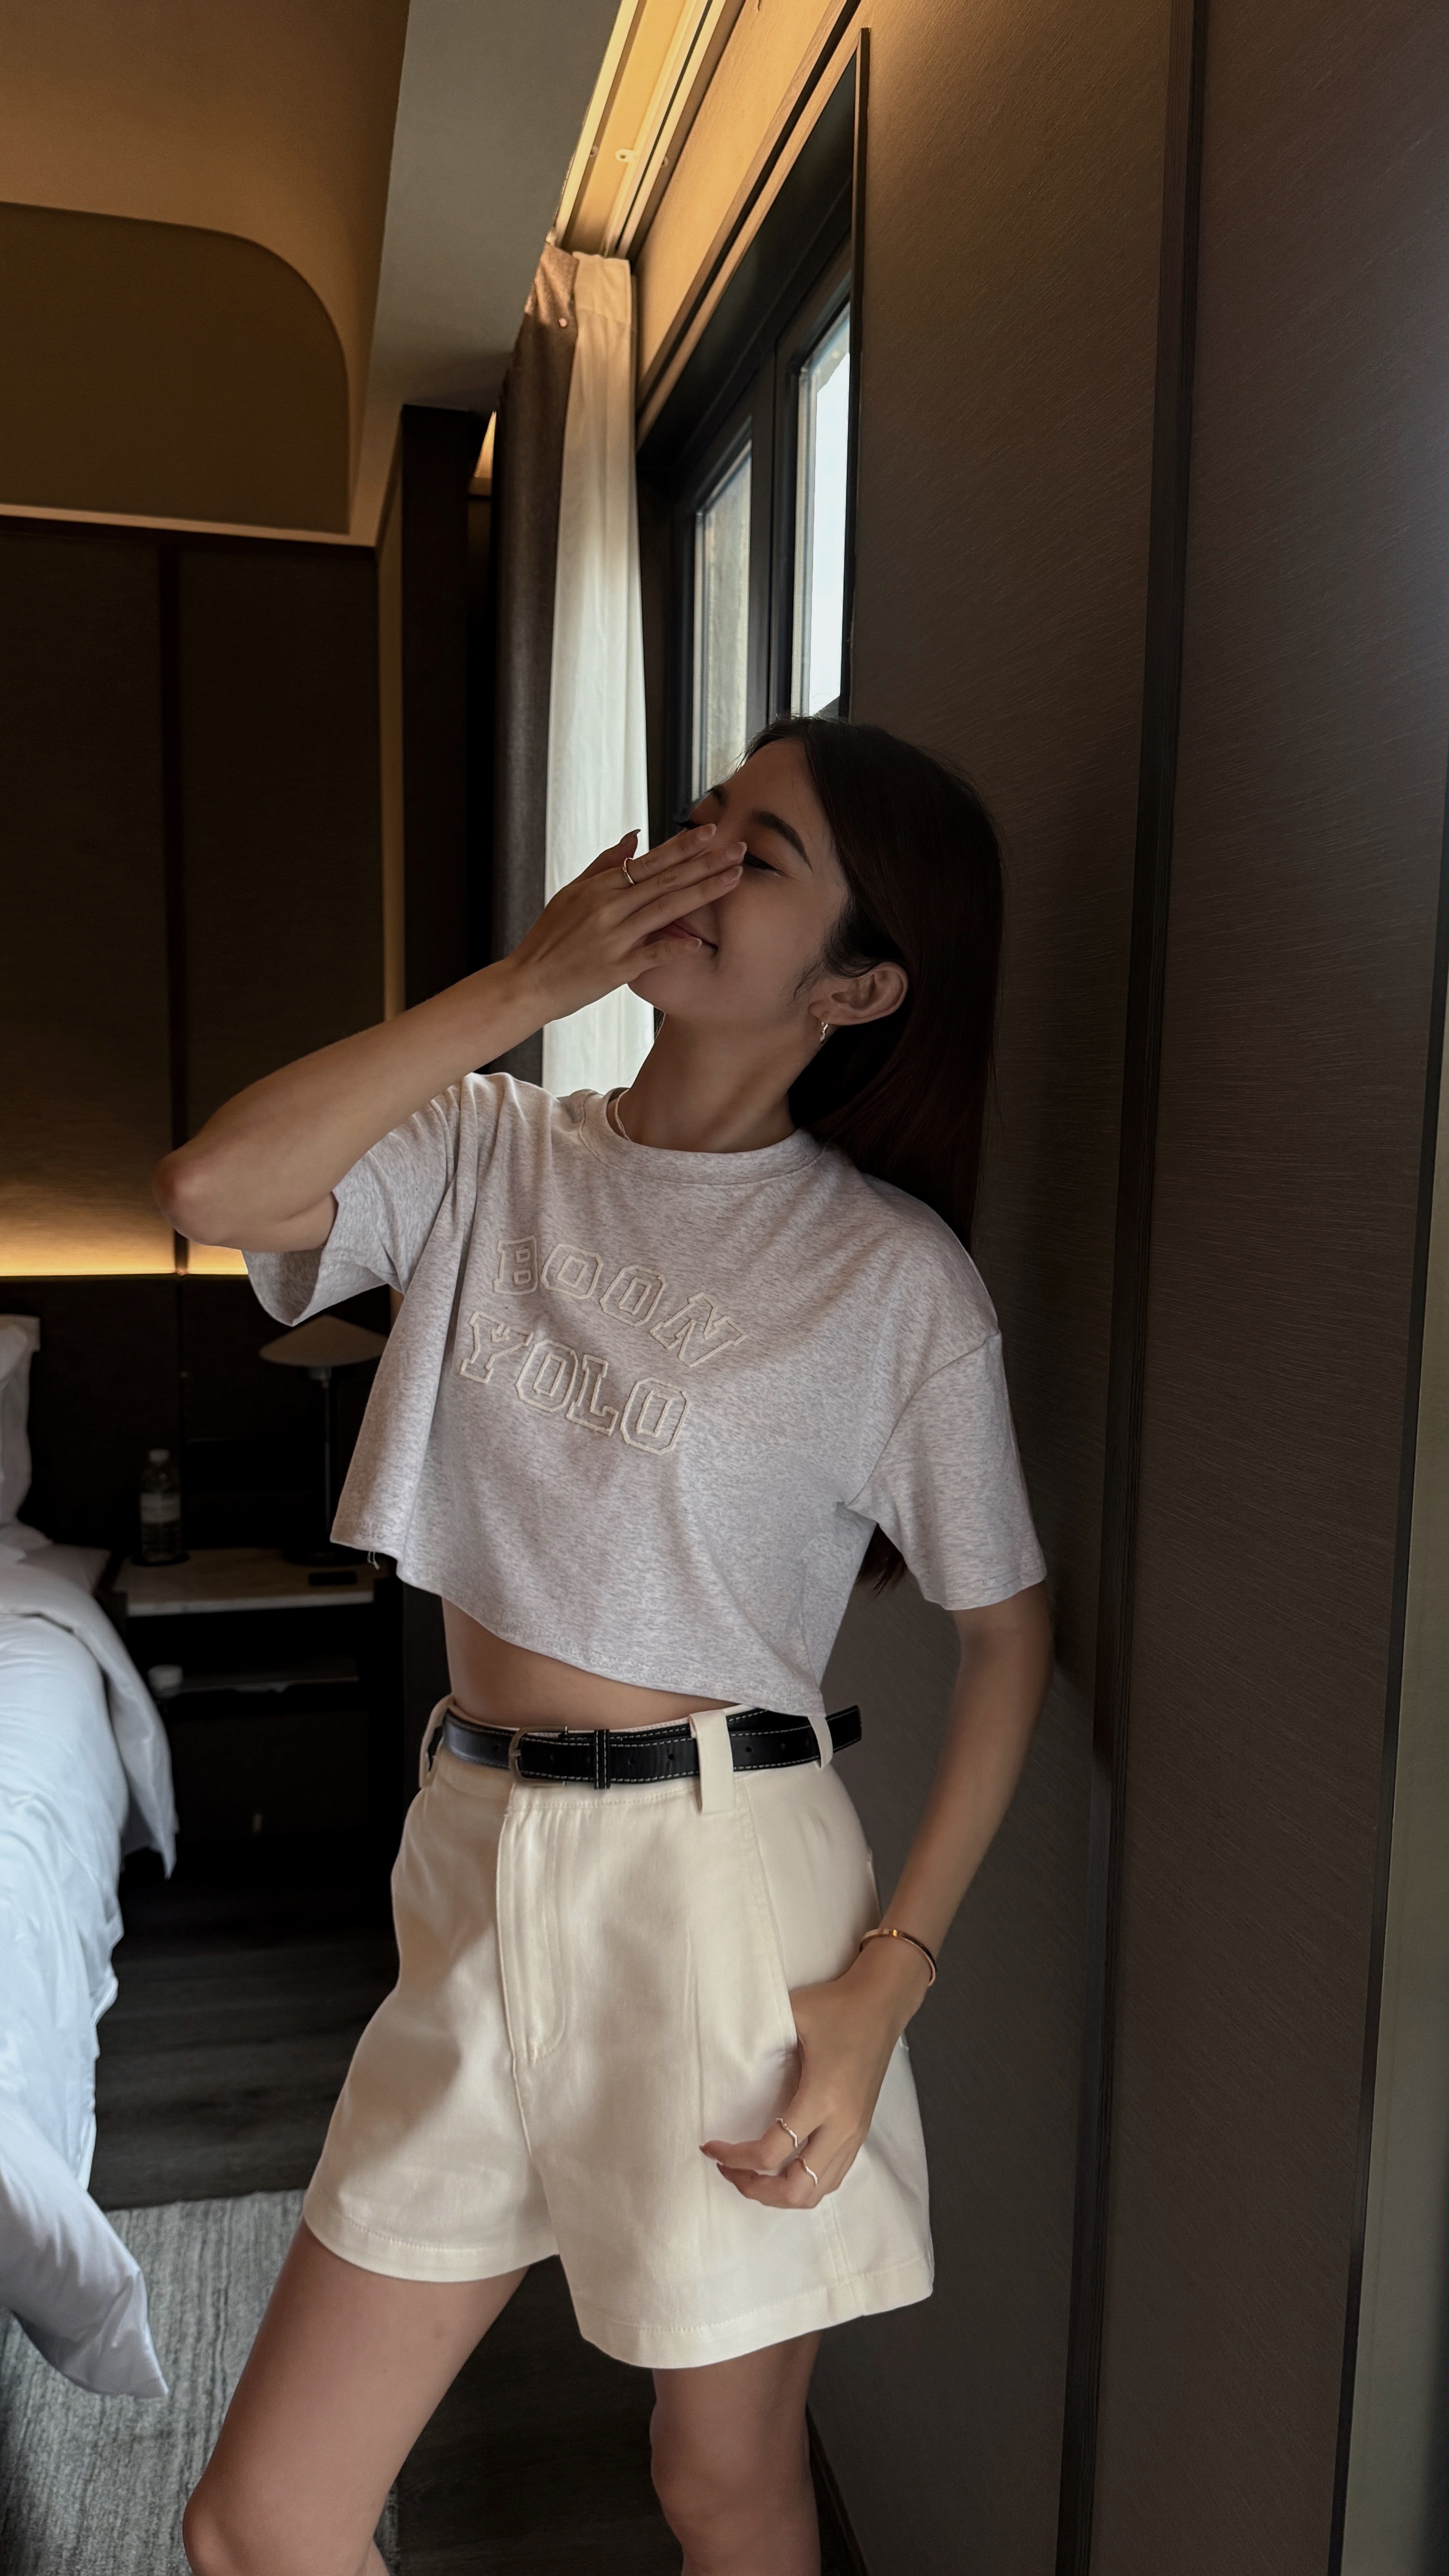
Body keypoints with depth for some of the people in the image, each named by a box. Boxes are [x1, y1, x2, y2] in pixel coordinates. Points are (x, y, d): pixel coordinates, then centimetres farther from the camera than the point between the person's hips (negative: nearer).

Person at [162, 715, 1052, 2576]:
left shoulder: (893, 1272, -10)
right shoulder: (489, 1156, 1)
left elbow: (1009, 1632, -5)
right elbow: (210, 1188, -16)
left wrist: (890, 1976, -10)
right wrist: (522, 987, -13)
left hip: (719, 1887, -3)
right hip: (479, 1863, 4)